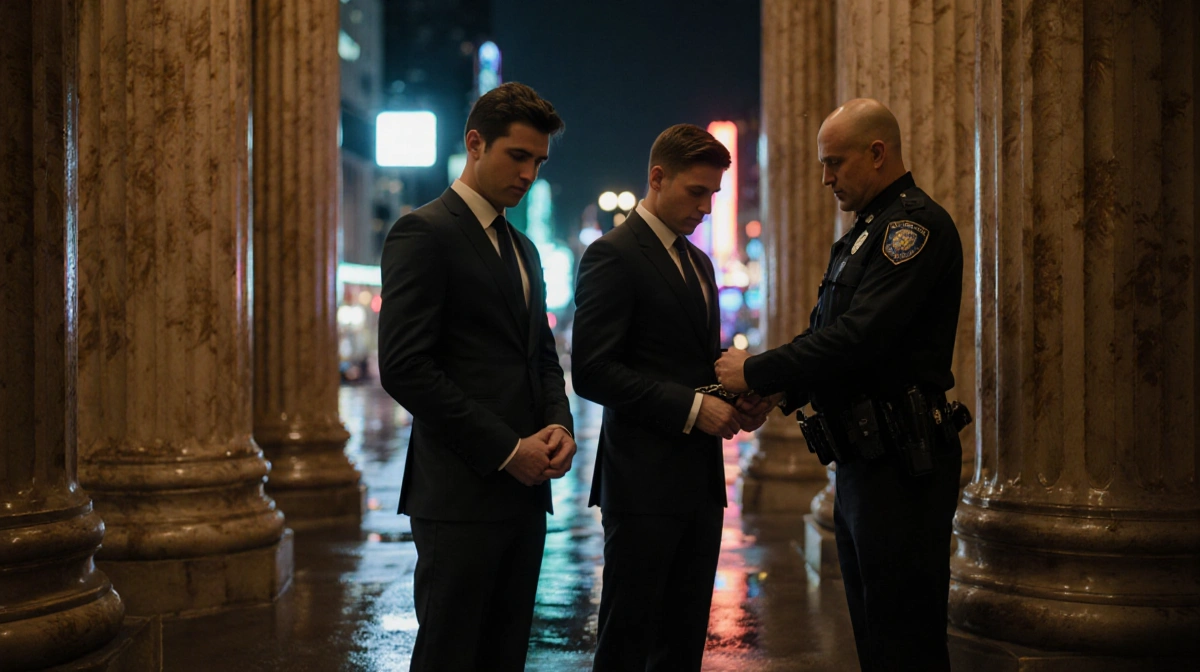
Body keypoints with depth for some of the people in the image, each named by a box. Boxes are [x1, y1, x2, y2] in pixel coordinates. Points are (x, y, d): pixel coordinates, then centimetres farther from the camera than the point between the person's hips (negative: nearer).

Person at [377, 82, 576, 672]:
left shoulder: (523, 249, 19)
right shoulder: (423, 233, -7)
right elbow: (405, 368, -16)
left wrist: (559, 425, 3)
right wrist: (505, 450, -15)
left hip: (524, 488, 8)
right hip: (462, 490, -8)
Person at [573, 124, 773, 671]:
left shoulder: (697, 262, 18)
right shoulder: (613, 255, -9)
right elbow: (591, 371, -17)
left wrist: (739, 394, 3)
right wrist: (691, 407, -19)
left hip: (701, 479, 8)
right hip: (644, 479, -8)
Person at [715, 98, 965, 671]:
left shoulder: (916, 224, -12)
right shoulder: (862, 235, 19)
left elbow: (859, 338, -22)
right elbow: (824, 335, 17)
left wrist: (758, 371, -14)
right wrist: (768, 394, 0)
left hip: (900, 467, -10)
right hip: (862, 464, 10)